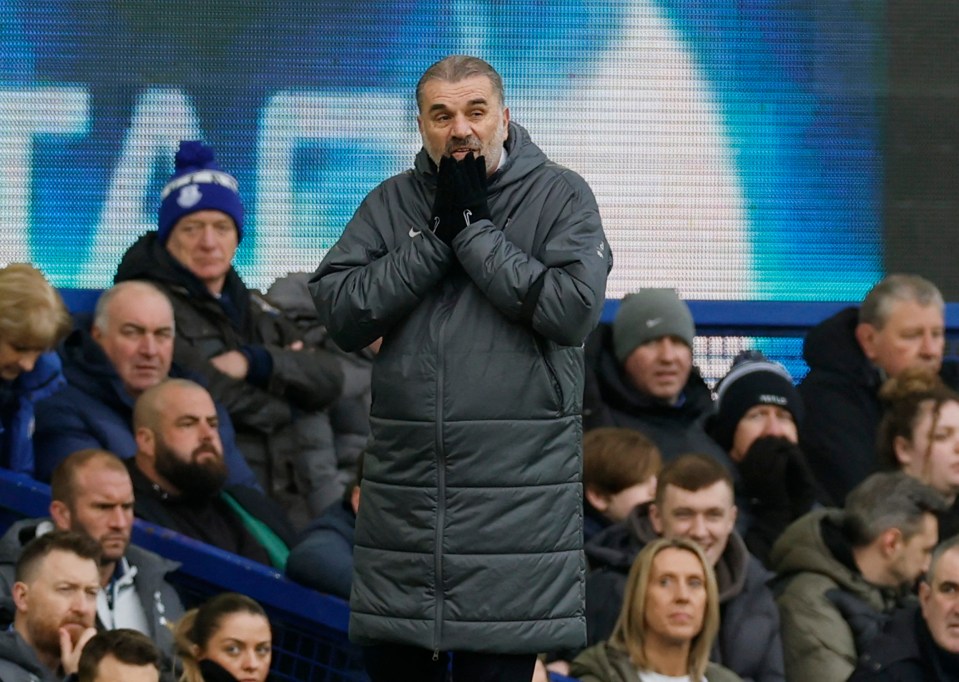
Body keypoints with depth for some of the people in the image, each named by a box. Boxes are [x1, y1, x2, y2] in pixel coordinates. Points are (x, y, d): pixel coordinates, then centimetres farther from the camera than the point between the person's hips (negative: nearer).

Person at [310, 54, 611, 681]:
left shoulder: (561, 197, 0)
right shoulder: (392, 203, 9)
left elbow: (574, 310, -14)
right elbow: (338, 312, -2)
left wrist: (474, 229, -10)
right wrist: (438, 234, -8)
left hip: (516, 483, -3)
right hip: (404, 481, 3)